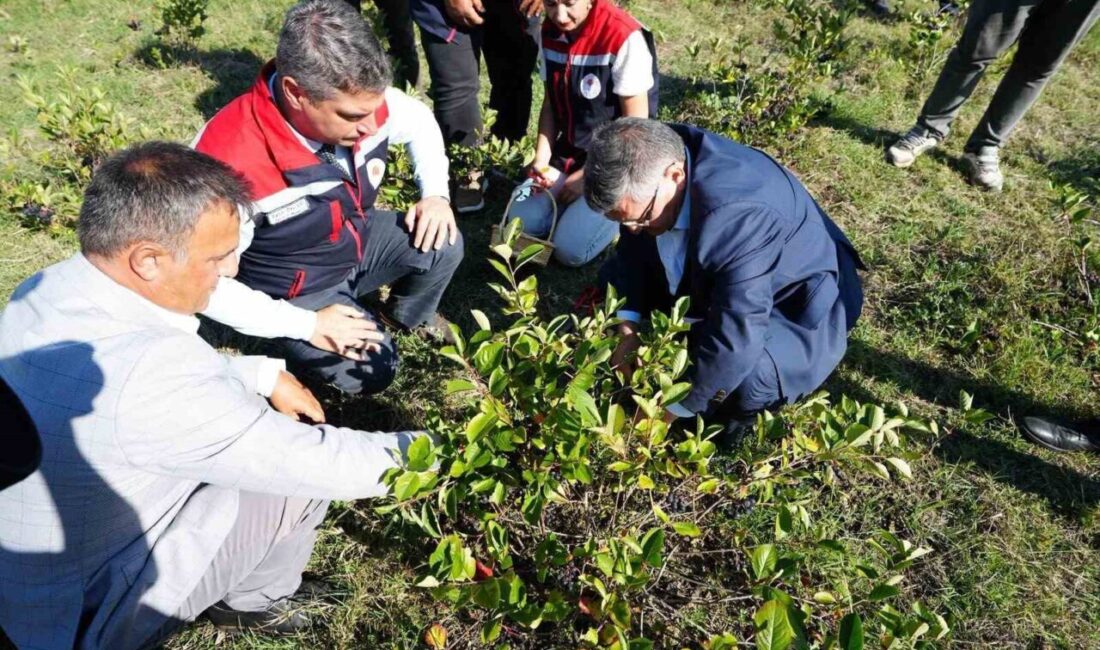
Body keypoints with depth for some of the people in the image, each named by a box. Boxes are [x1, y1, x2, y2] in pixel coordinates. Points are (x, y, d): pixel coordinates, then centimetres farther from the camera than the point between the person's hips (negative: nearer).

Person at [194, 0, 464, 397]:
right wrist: (306, 325, -27)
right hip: (297, 289, -5)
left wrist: (435, 194, -11)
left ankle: (408, 315, 19)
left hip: (358, 238, 6)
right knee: (370, 372, -19)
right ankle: (297, 343, 14)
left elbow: (419, 122, 4)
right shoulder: (230, 162, -37)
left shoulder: (361, 101, -20)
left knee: (444, 245, -13)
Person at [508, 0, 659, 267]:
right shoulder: (550, 32, 0)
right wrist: (542, 161, -5)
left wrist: (588, 176, -15)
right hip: (569, 154, 6)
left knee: (570, 248, -20)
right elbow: (551, 104, 9)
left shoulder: (625, 38, -21)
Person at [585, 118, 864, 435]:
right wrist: (628, 328, -13)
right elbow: (634, 252, -3)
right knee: (612, 279, 5)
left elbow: (736, 335, -39)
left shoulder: (739, 216, -41)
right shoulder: (652, 164, -19)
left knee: (746, 383, -36)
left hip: (796, 301, -7)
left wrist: (675, 407, -28)